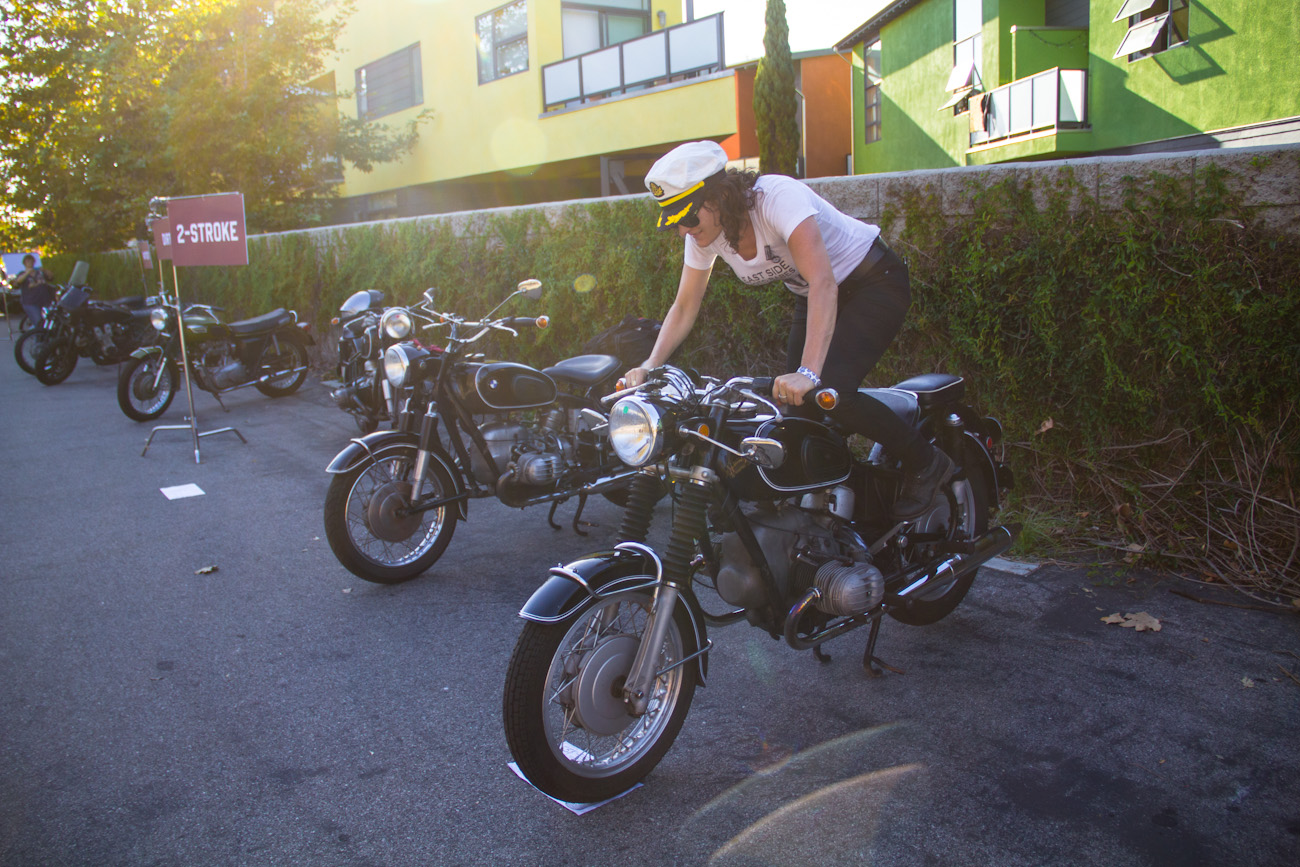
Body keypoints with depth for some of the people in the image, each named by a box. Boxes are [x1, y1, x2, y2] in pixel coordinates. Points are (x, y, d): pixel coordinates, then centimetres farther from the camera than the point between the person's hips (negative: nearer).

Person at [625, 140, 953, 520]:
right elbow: (684, 307, -2)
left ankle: (925, 462, -3)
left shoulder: (777, 196, -33)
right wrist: (649, 367, -15)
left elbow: (823, 282, -43)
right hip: (809, 298, 8)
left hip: (873, 282, -7)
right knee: (793, 398, -4)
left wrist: (809, 373, -52)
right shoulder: (705, 233, -11)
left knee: (830, 390, -24)